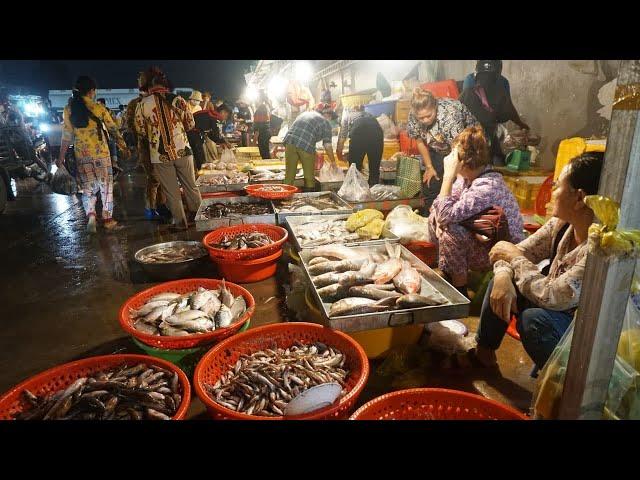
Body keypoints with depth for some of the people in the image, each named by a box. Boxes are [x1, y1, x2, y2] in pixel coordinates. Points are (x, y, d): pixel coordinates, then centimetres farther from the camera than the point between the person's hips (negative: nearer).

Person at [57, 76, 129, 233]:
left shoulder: (69, 109, 2)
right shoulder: (98, 108, -6)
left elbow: (66, 135, 3)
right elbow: (113, 129, -1)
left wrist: (61, 157, 11)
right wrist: (123, 146, 12)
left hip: (81, 155, 3)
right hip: (101, 152, -2)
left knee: (87, 187, 13)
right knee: (106, 185, 9)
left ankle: (90, 214, -7)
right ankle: (107, 219, 13)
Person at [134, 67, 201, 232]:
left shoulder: (142, 104, -5)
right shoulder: (177, 99, -4)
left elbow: (140, 130, 5)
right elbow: (190, 124, 4)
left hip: (160, 155, -1)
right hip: (182, 150, 1)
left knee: (172, 192, 9)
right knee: (190, 186, 14)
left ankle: (180, 222, 15)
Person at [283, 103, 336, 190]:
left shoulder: (305, 113, 29)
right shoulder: (325, 123, 11)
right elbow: (327, 145, 5)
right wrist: (333, 162, 13)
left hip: (290, 141, 5)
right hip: (306, 146, -5)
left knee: (289, 174, 10)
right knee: (309, 177, 10)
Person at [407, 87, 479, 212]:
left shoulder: (449, 114, -36)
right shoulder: (413, 116, -22)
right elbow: (420, 142, -4)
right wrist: (429, 167, -3)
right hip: (439, 150, 5)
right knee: (429, 183, -1)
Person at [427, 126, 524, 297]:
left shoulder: (487, 187, -32)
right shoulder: (467, 177, -5)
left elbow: (446, 215, -35)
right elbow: (440, 208, 4)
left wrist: (448, 175, -30)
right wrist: (439, 222, -17)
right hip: (482, 240, 9)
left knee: (450, 231, -30)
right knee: (434, 218, 5)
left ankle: (459, 290, -8)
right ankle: (447, 276, 17)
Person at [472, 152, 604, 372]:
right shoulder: (561, 224, -7)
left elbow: (551, 297, -33)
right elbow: (518, 252, -3)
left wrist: (514, 257, -20)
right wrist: (503, 276, -26)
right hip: (556, 310, 8)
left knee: (533, 319, -32)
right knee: (501, 279, -3)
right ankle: (483, 353, 13)